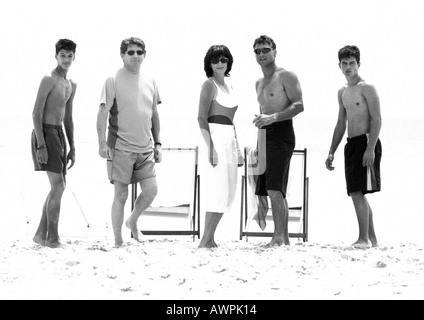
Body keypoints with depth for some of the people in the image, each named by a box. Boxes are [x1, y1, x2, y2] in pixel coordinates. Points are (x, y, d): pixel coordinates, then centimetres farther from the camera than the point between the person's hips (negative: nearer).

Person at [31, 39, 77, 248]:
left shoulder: (71, 85, 16)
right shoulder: (49, 80, -11)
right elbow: (36, 113, -15)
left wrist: (72, 148, 19)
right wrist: (41, 145, -22)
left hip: (59, 135, 9)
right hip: (45, 133, -9)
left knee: (58, 187, 9)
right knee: (58, 186, -12)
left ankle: (41, 234, 17)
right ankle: (52, 238, -8)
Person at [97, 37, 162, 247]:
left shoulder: (150, 82, 11)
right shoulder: (113, 81, -5)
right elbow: (102, 113, -8)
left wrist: (157, 143, 15)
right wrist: (102, 143, -14)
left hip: (145, 148, 5)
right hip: (121, 148, -5)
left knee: (151, 191, -3)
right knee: (121, 195, -1)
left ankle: (132, 221, 25)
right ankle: (118, 242, 10)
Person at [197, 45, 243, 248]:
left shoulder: (229, 85, 17)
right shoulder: (209, 85, -7)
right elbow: (202, 117, -13)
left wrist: (237, 149, 20)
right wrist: (210, 147, -21)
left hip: (229, 138, 9)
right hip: (216, 136, -9)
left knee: (229, 192, 9)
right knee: (220, 191, -13)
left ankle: (210, 239, 14)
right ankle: (205, 241, -12)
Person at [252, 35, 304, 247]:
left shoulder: (286, 76, -5)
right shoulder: (259, 84, 21)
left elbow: (299, 105, -14)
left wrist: (272, 118, -23)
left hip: (281, 133, -9)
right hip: (265, 135, 9)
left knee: (274, 189, -18)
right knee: (276, 191, 9)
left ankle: (279, 237, -20)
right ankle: (285, 238, 13)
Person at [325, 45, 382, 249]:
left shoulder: (367, 89, -7)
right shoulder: (342, 92, 17)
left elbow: (377, 120, -13)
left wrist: (370, 148, -22)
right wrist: (331, 152, 19)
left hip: (366, 142, -8)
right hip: (351, 144, 8)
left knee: (357, 193, -15)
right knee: (356, 194, 8)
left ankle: (364, 239, -13)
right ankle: (372, 239, 16)